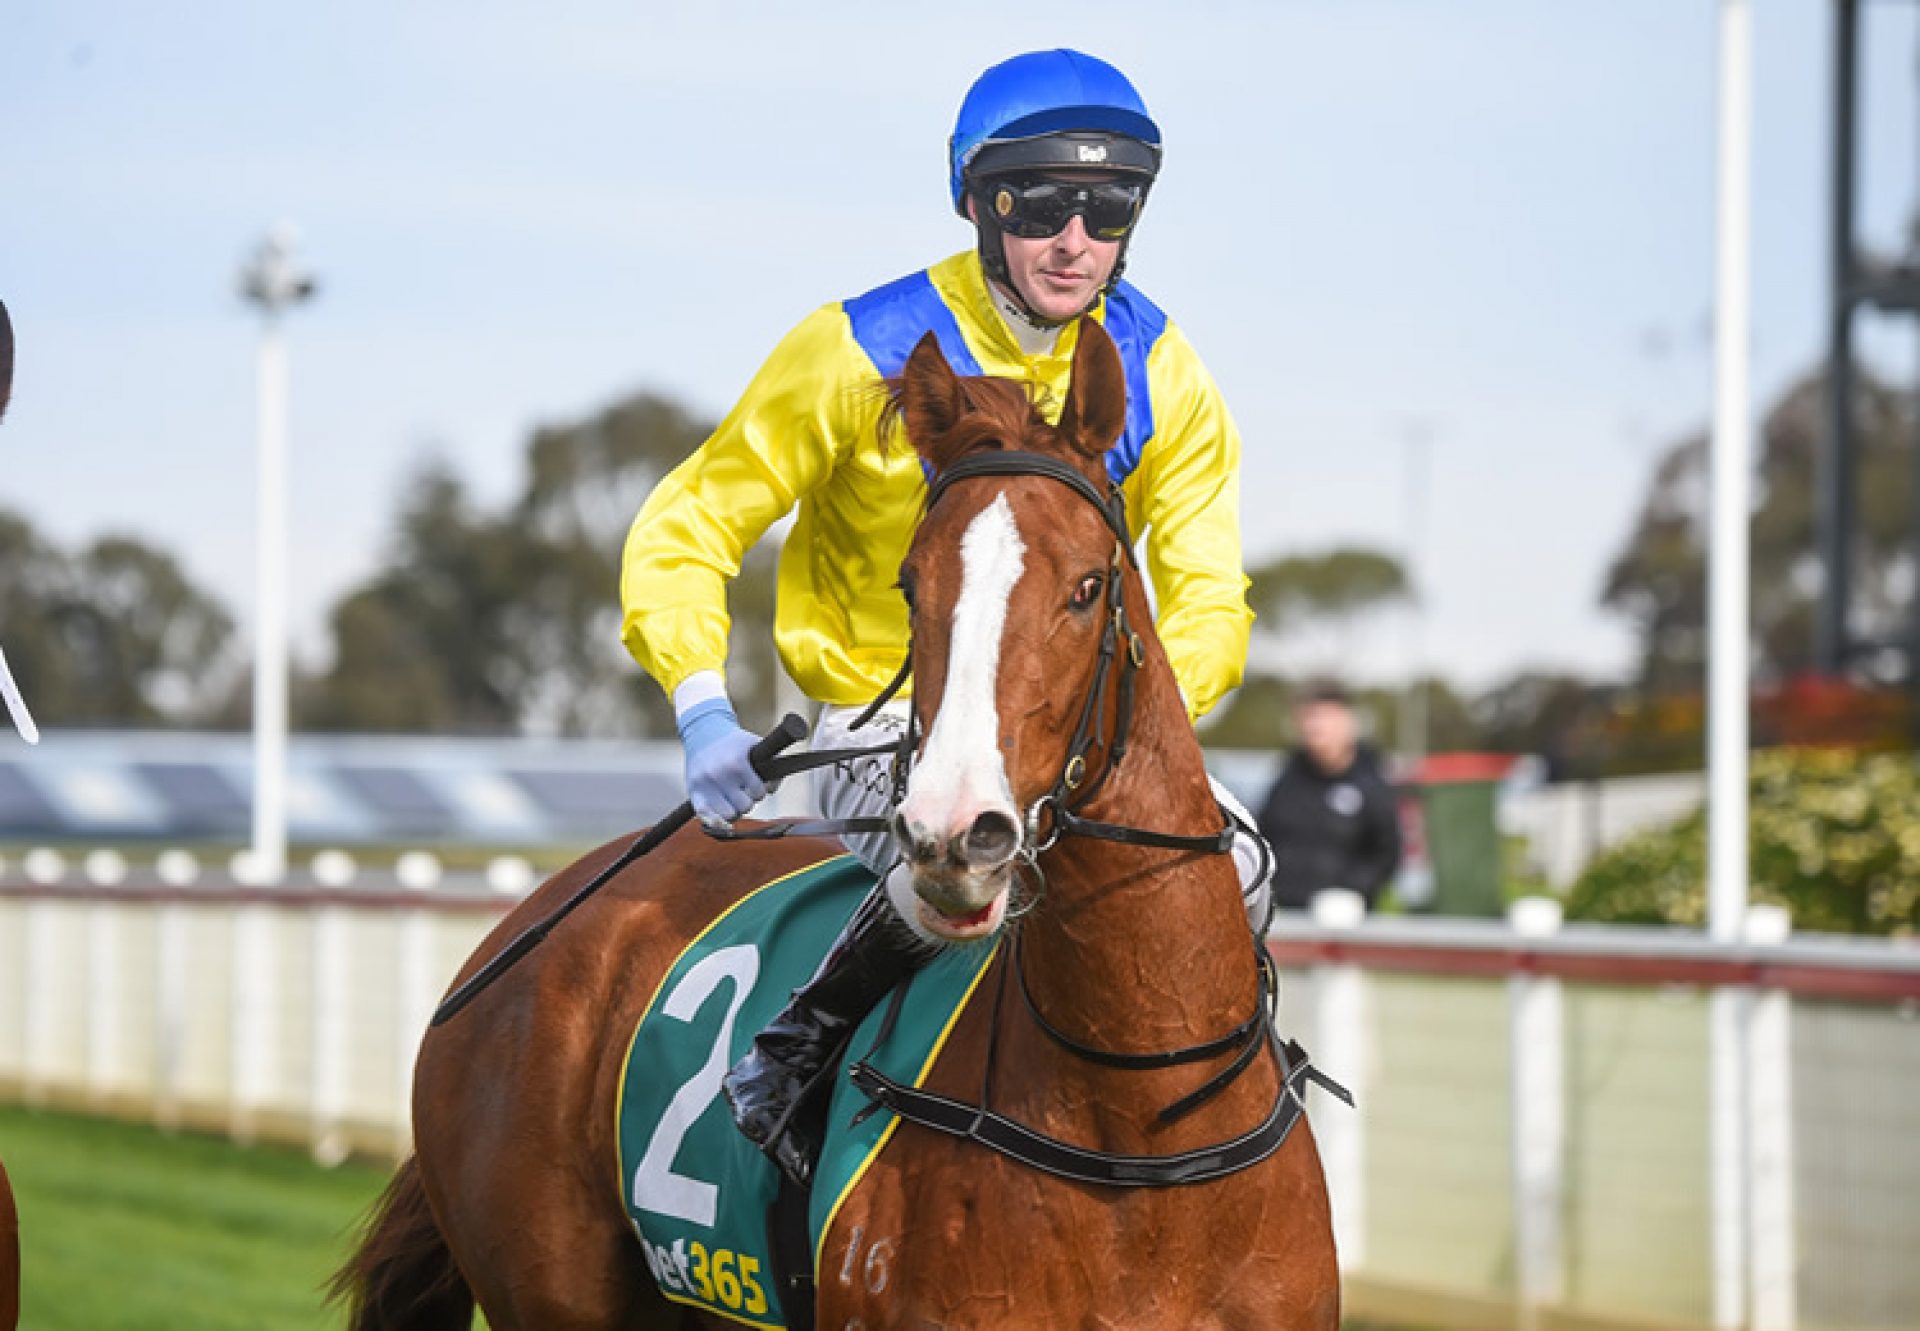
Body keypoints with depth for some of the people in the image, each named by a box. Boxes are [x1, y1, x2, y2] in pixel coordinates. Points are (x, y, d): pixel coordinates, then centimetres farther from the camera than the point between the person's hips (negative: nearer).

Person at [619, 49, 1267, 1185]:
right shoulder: (865, 356, -12)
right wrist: (706, 714, -24)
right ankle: (788, 1052, -12)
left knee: (1236, 868, -22)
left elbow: (1210, 600, -4)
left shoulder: (1163, 378, -2)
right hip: (885, 730, -4)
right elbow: (686, 528, -7)